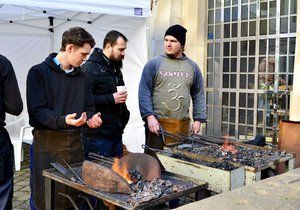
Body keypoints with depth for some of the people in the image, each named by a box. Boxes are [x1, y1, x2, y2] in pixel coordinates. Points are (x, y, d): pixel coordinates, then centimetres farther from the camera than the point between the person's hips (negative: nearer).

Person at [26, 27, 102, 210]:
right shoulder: (39, 72, -4)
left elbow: (89, 109, 18)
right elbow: (37, 110, -12)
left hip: (74, 142, 5)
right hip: (46, 142, -4)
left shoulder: (82, 77, 13)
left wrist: (91, 119, -5)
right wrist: (63, 120, -27)